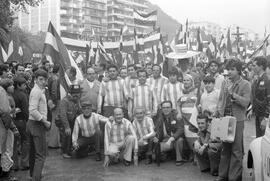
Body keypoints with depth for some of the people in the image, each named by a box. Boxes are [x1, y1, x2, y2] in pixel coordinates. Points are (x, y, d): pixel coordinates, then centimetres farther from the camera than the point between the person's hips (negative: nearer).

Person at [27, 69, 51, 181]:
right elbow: (32, 111, -24)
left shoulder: (40, 90, 14)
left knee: (34, 151, 22)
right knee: (41, 154, -8)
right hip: (37, 124, -10)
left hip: (34, 124, 10)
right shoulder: (36, 91, -17)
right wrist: (45, 121, -19)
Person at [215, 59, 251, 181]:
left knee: (236, 150, 0)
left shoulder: (245, 85, -3)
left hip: (237, 120, -5)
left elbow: (246, 102, -12)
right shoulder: (225, 83, 13)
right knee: (225, 149, 12)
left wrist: (233, 94, -18)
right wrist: (219, 111, 1)